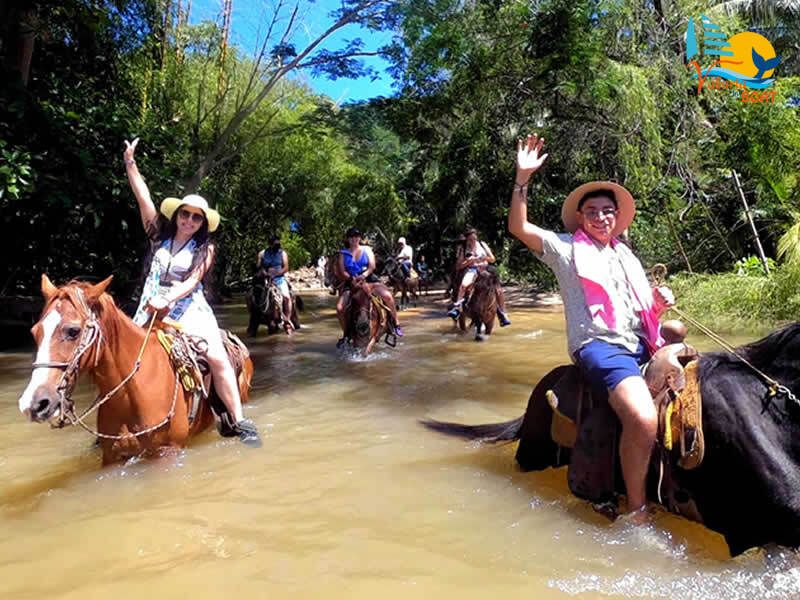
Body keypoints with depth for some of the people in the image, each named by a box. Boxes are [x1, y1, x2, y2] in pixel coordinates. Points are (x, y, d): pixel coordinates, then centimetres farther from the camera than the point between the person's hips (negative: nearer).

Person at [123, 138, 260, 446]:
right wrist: (130, 163, 1)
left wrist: (166, 299, -24)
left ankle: (239, 421, -15)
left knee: (217, 357, -19)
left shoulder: (204, 249, 4)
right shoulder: (159, 235, 10)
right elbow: (143, 197, 5)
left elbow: (191, 282, -9)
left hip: (188, 308, -3)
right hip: (151, 306, 4)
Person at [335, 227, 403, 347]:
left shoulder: (367, 250, 8)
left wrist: (363, 275, -22)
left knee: (388, 295, -26)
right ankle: (345, 334, 6)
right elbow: (341, 272, -1)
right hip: (351, 283, 1)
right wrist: (351, 278, -21)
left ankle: (396, 323, -7)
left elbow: (372, 266, -3)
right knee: (339, 308, -17)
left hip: (369, 279, -1)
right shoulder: (343, 253, 8)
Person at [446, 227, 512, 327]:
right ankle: (457, 308, -37)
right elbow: (458, 267, 2)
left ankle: (502, 314, -5)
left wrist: (485, 258, -9)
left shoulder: (482, 245, 11)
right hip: (471, 270, -2)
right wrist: (469, 261, -13)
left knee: (498, 290, -16)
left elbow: (493, 259, 13)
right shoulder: (462, 248, 5)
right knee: (463, 285, -36)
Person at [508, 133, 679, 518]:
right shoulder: (566, 248, 10)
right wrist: (523, 177, -9)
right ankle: (637, 510, -13)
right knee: (643, 419, -29)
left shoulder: (626, 257, 26)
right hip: (599, 345, -7)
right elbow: (519, 227, 0)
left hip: (641, 342, 7)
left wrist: (660, 302, 4)